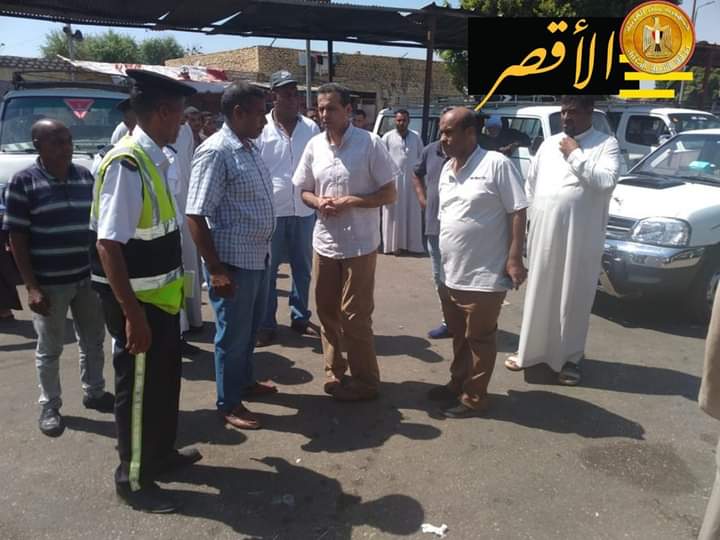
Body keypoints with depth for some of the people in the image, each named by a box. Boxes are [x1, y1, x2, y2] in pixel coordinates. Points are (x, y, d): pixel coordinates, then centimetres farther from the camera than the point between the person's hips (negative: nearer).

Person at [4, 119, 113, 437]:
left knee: (93, 340, 16)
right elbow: (17, 237, -9)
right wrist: (32, 286, -14)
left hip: (88, 277, 4)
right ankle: (50, 407, 27)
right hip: (49, 283, -4)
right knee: (49, 349, 10)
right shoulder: (23, 182, -9)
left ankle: (94, 392, 36)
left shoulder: (85, 176, 4)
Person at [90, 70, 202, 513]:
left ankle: (161, 452, 46)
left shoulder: (156, 160, 3)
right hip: (138, 300, -9)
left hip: (162, 294, 9)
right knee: (139, 385, 8)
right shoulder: (126, 165, -24)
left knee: (166, 377, 23)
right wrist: (132, 313, -26)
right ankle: (133, 479, 30)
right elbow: (108, 245, -27)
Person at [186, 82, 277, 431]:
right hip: (233, 261, -8)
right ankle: (228, 403, 23)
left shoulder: (250, 149, 9)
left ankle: (244, 381, 41)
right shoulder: (215, 152, -17)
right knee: (233, 333, 6)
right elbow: (196, 216, -21)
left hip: (259, 256, 8)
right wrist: (216, 269, -23)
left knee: (252, 327, 22)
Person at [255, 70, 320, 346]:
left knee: (303, 268, 13)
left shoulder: (311, 128, 4)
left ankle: (300, 317, 29)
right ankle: (266, 324, 19)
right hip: (271, 211, -3)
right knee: (267, 270, 6)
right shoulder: (260, 129, -4)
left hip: (304, 210, 3)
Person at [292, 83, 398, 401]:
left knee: (354, 315, 1)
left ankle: (365, 380, 18)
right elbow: (304, 191, 12)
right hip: (324, 242, 5)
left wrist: (350, 202, -20)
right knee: (327, 311, 14)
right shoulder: (314, 146, 3)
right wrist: (318, 202, -11)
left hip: (359, 244, -5)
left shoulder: (370, 144, -10)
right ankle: (334, 371, 32)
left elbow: (389, 195, -8)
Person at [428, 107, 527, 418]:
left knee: (478, 340, 7)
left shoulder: (496, 164, -12)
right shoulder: (446, 170, 10)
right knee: (459, 337, 20)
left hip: (484, 275, -7)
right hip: (451, 274, 7)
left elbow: (517, 212, -12)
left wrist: (514, 259, -17)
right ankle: (457, 384, 36)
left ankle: (474, 398, 20)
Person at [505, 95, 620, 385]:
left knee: (573, 298, 5)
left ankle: (569, 357, 19)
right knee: (538, 294, 12)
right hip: (543, 234, 4)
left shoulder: (606, 144, -2)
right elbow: (531, 182, 18)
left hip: (579, 237, -4)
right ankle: (530, 350, 26)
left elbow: (607, 181, -18)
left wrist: (576, 155, -14)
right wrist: (538, 213, 9)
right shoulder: (549, 143, 12)